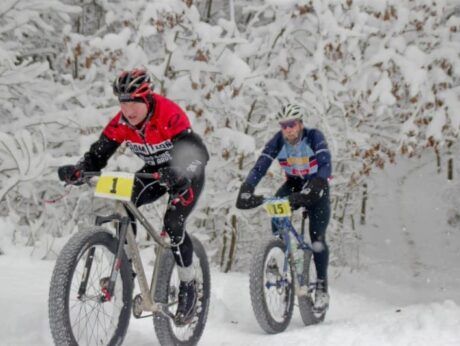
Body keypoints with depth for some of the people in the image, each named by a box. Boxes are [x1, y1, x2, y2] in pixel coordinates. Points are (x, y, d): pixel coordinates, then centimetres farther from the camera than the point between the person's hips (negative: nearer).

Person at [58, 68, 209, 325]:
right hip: (155, 171, 5)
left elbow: (198, 153, -39)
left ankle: (189, 287, -6)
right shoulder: (121, 123, -16)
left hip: (185, 175, -5)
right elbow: (98, 154, -15)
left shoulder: (170, 116, -32)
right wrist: (78, 170, -36)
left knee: (173, 224, -24)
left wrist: (179, 174, -59)